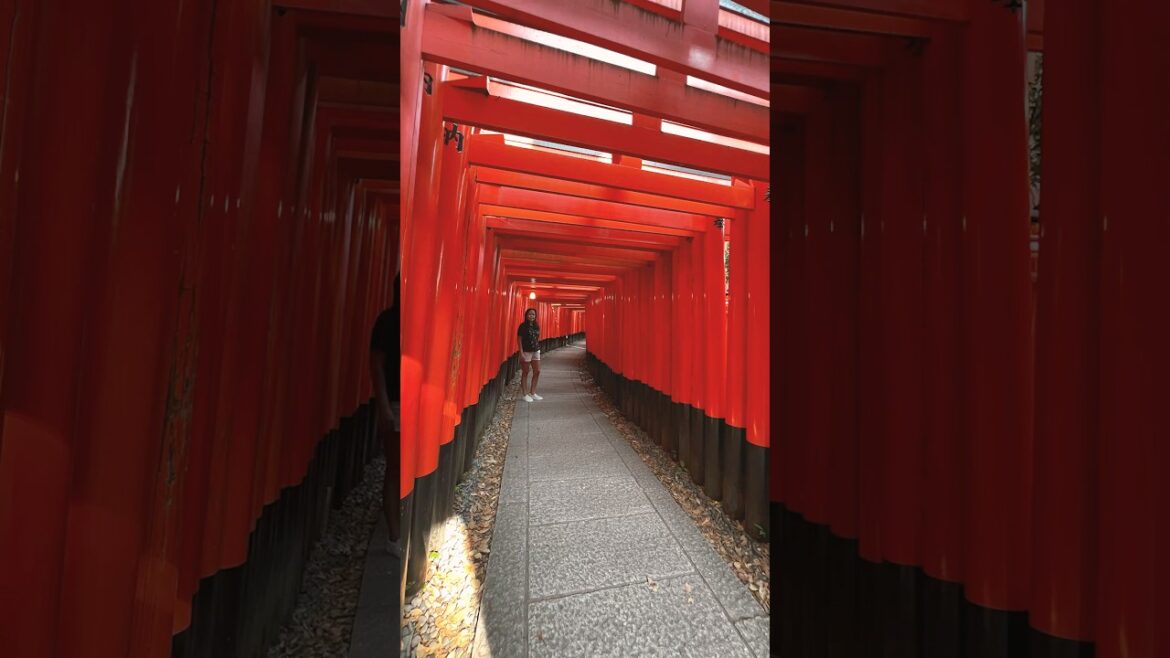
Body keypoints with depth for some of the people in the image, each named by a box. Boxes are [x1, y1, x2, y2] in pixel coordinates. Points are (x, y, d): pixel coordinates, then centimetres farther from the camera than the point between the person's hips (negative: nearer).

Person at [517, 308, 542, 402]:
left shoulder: (536, 326, 8)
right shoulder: (523, 326, -9)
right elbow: (519, 340, -11)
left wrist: (538, 348, 11)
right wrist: (521, 353, -17)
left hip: (536, 351, 7)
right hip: (526, 352, -6)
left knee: (537, 371, 7)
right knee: (525, 373, 2)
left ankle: (532, 393, 19)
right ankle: (525, 394, 9)